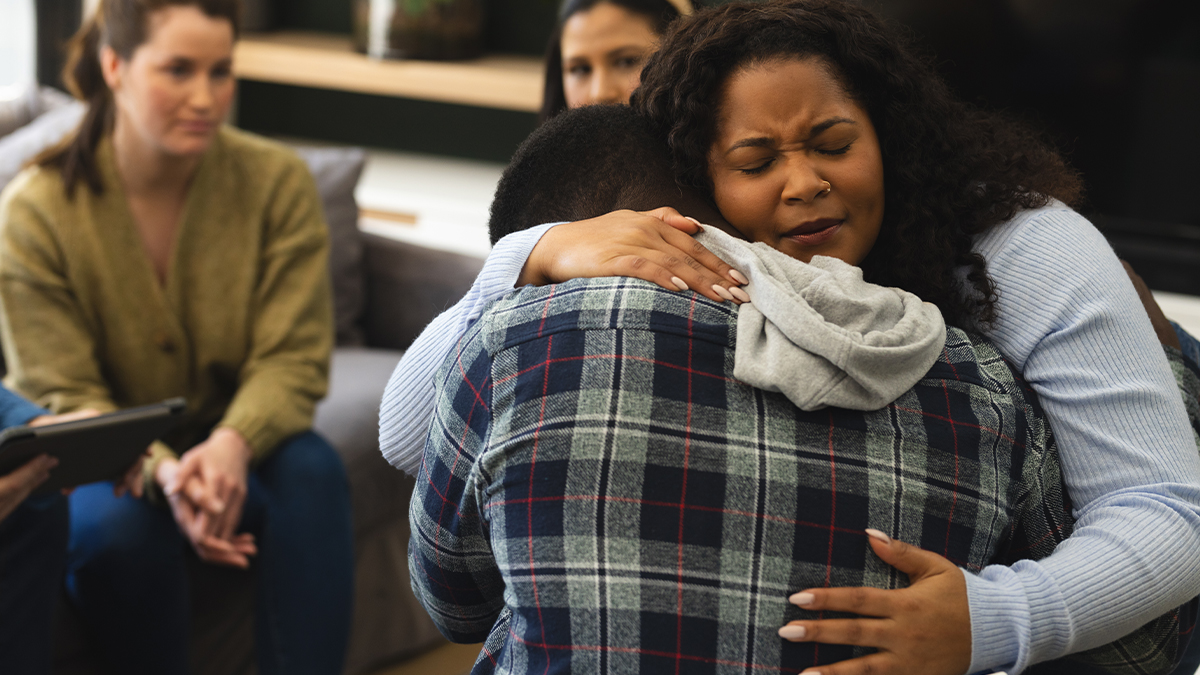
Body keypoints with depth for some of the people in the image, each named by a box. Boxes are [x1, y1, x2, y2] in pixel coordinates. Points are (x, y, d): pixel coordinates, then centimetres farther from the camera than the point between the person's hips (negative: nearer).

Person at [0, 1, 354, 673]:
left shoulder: (278, 181, -10)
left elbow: (294, 359, -12)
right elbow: (62, 397, -14)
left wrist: (231, 445, -34)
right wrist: (162, 471, -35)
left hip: (230, 445, 2)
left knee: (312, 470, -31)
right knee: (120, 527, -35)